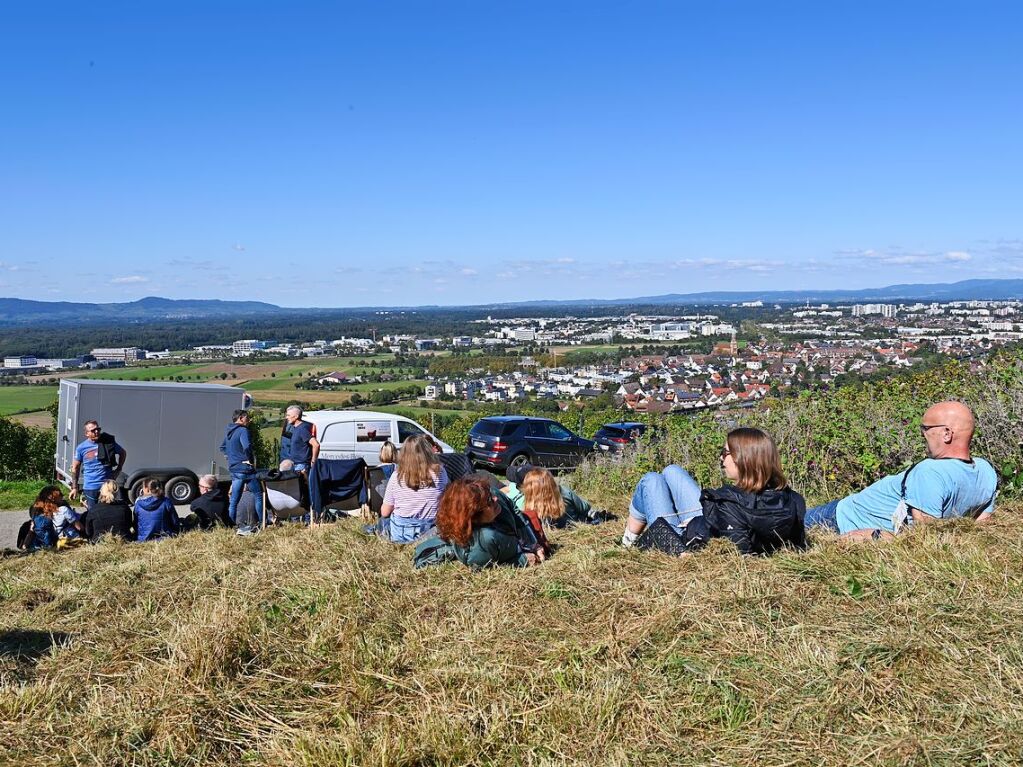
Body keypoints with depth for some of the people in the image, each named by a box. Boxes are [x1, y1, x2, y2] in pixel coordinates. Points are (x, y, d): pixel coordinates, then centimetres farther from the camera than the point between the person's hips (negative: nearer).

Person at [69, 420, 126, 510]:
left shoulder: (108, 442, -1)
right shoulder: (81, 447, -2)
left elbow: (123, 453, 16)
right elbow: (75, 468, 6)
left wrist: (118, 470, 8)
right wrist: (74, 488, 3)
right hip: (90, 488, 0)